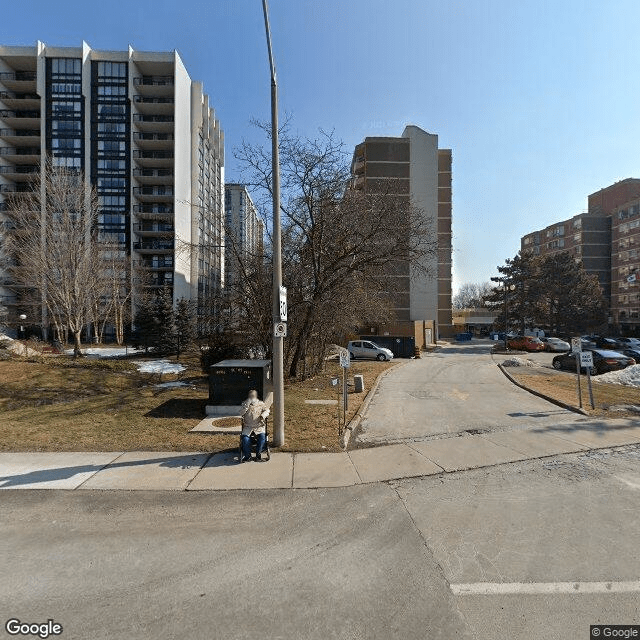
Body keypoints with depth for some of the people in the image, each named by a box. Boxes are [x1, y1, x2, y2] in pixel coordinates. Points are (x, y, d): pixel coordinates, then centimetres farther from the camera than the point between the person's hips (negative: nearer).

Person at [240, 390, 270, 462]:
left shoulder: (261, 404, 10)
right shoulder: (245, 404, 7)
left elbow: (267, 410, 1)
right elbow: (242, 413, -8)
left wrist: (263, 416, -20)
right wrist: (248, 403, -16)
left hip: (259, 426, 0)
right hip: (248, 427, 0)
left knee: (262, 436, -26)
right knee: (245, 437, -27)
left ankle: (258, 454, -5)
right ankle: (247, 455, -6)